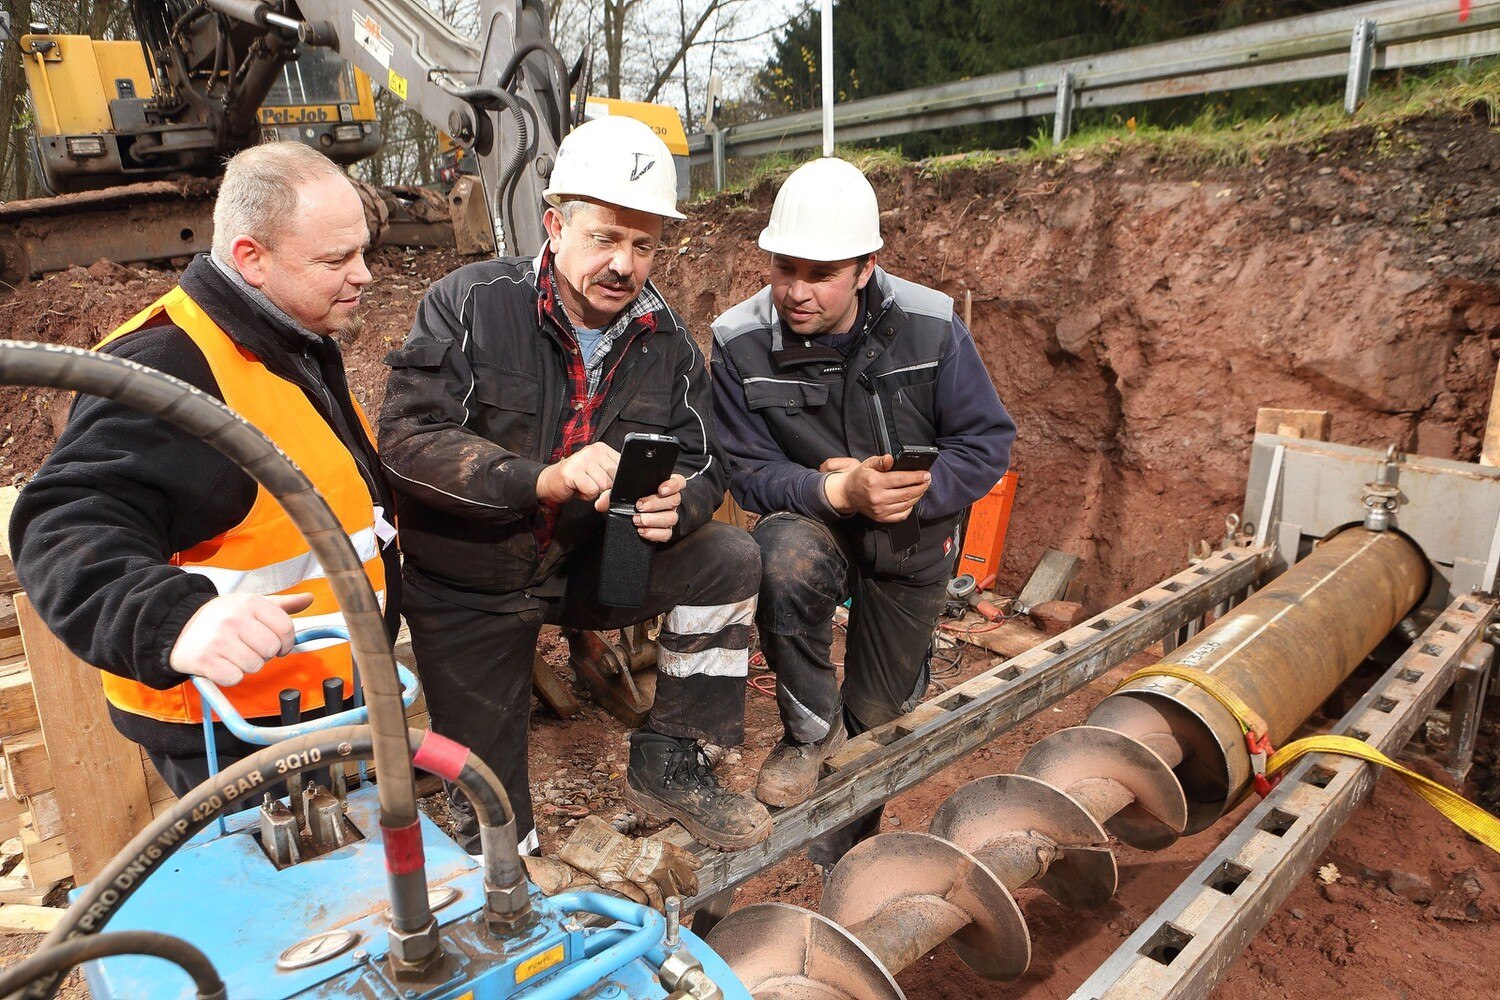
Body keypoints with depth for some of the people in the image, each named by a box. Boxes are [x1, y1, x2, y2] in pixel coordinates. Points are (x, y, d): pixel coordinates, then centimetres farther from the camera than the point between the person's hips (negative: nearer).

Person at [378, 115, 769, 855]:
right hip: (468, 585, -3)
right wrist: (545, 479, -40)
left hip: (588, 565, 3)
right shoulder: (470, 303, -17)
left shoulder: (666, 341, -5)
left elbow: (703, 465, -5)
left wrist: (678, 505, -30)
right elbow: (405, 436, -26)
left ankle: (667, 767, -3)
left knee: (729, 562, -20)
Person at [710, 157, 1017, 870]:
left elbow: (988, 441, -10)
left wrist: (914, 492, -28)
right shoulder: (740, 342, -18)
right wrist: (839, 493, -34)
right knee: (786, 558, -40)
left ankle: (842, 850, 47)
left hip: (913, 541, 2)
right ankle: (811, 728, -11)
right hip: (814, 523, -1)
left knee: (879, 716, 14)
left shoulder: (931, 327, -17)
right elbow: (747, 471, -16)